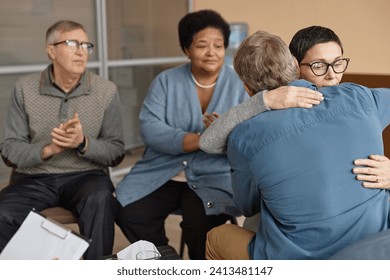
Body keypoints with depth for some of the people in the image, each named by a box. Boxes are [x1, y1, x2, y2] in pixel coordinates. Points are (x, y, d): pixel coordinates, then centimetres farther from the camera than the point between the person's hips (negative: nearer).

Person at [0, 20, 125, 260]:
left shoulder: (106, 91, -1)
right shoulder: (25, 89, 1)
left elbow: (116, 152, 0)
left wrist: (83, 144, -20)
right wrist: (48, 149, -21)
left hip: (85, 176, 0)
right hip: (34, 178, 1)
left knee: (100, 200, -35)